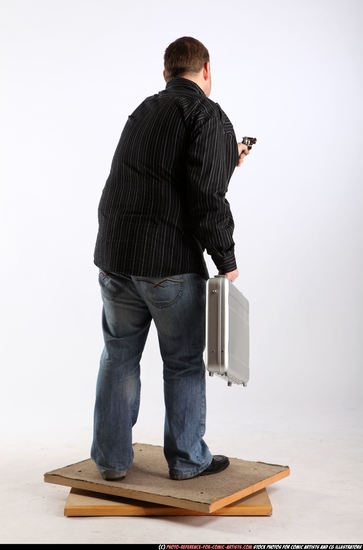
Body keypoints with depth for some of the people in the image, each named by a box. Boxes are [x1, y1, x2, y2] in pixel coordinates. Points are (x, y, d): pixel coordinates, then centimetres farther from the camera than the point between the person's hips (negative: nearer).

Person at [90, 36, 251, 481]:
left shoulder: (144, 111, 17)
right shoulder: (207, 114, -5)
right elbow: (205, 194, -17)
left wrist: (226, 159, 40)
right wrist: (226, 259, -11)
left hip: (114, 256, 6)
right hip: (170, 262, -6)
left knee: (119, 356, 15)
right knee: (183, 362, 9)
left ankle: (111, 459, 24)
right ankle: (187, 459, 22)